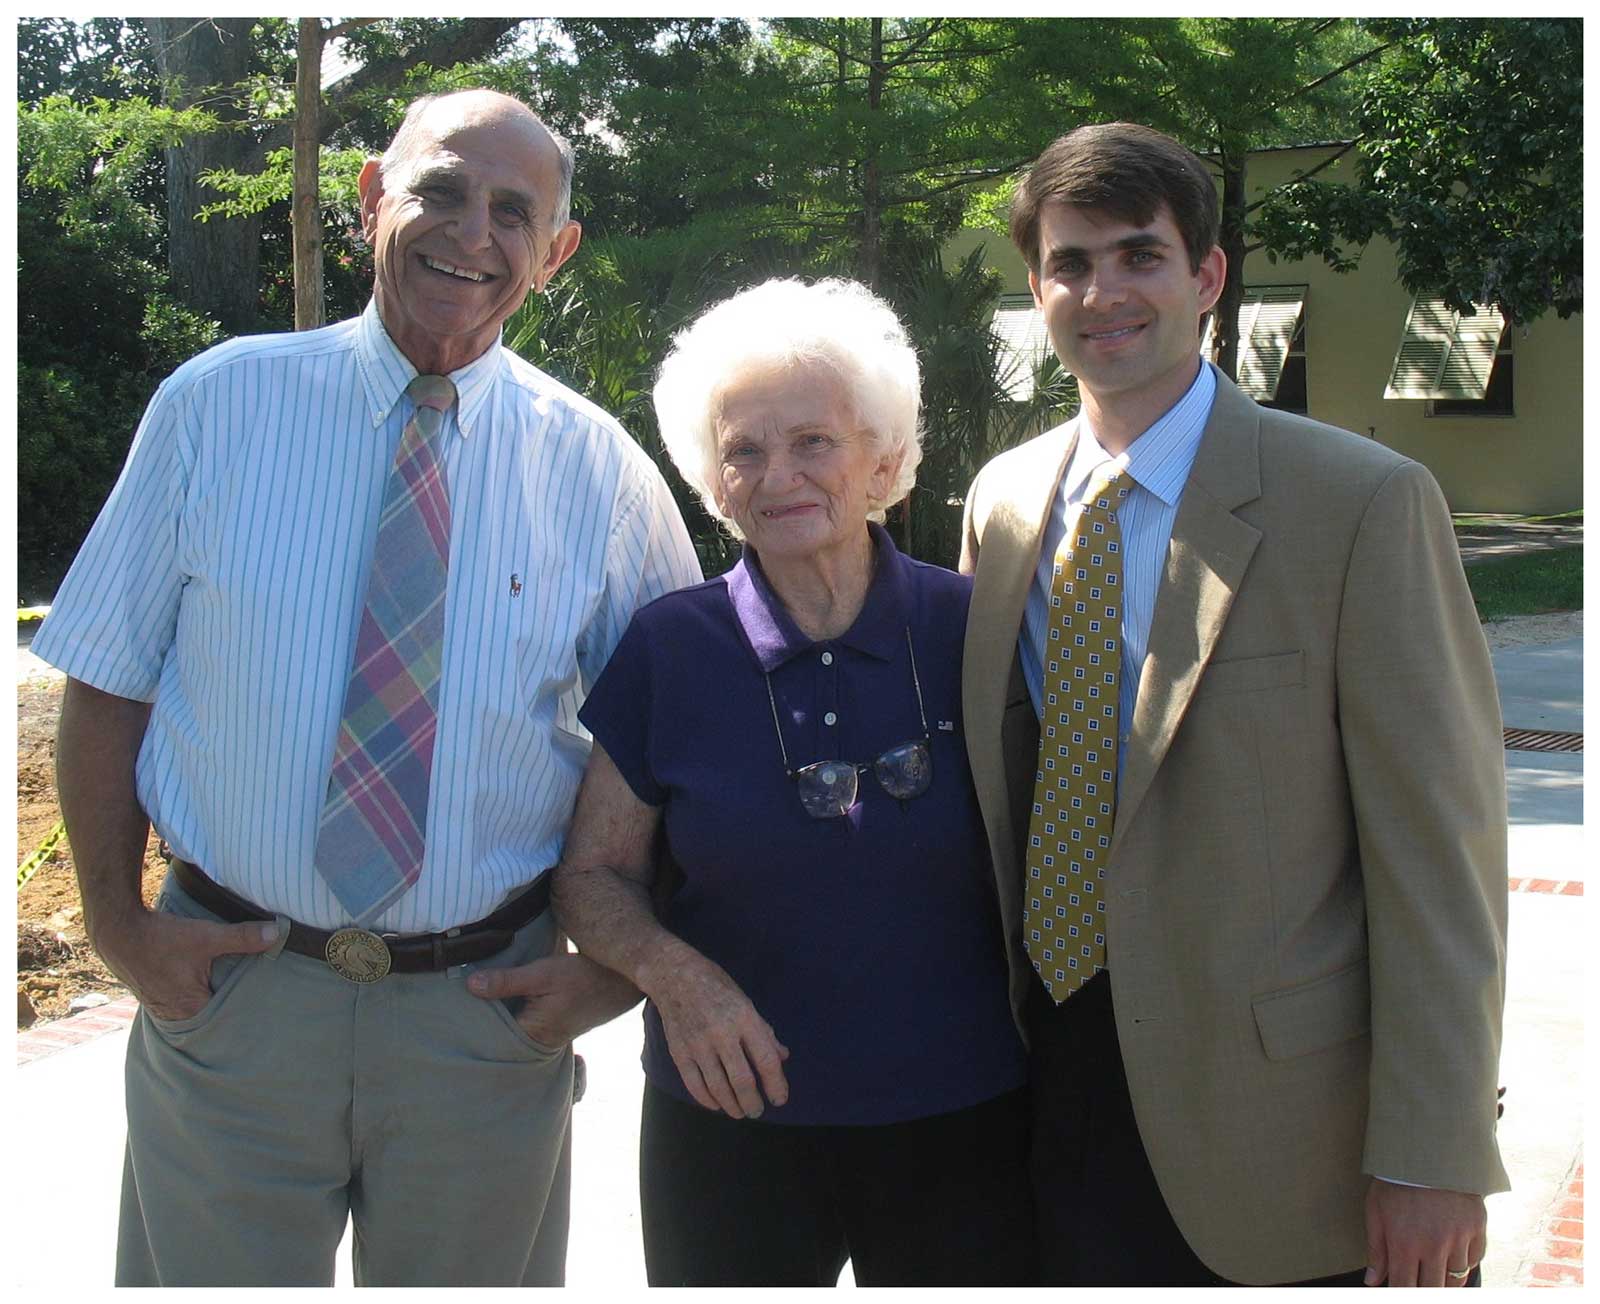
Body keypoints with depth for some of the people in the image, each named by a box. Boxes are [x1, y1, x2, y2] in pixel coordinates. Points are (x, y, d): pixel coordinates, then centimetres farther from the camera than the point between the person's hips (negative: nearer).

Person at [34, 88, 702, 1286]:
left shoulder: (599, 468, -2)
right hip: (226, 986, 0)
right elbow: (107, 687, 0)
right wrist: (118, 923, -7)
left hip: (490, 1011, 1)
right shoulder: (217, 404, -3)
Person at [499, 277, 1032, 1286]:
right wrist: (674, 974, -17)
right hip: (730, 1123, 0)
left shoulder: (970, 630, -4)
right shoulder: (669, 647, -4)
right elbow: (594, 876, 3)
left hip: (961, 1125, 0)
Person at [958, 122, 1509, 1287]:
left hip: (1272, 1126, -4)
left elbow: (1440, 854, -12)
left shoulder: (1365, 504, -11)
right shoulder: (1003, 500, 5)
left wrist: (1432, 1158, -13)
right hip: (1059, 1095, 5)